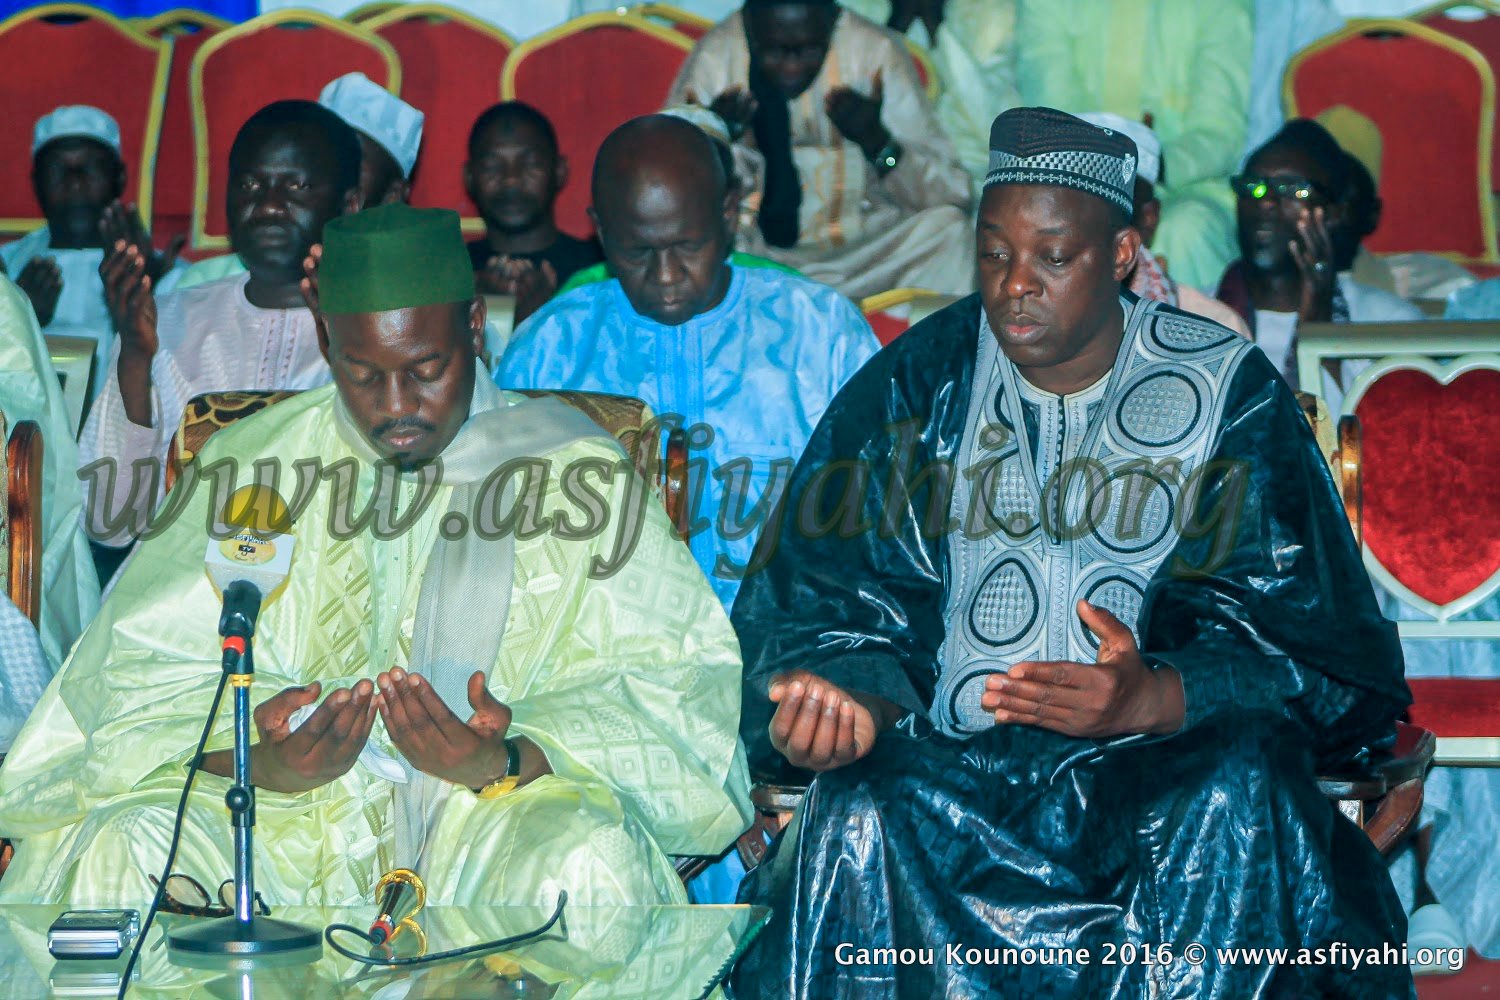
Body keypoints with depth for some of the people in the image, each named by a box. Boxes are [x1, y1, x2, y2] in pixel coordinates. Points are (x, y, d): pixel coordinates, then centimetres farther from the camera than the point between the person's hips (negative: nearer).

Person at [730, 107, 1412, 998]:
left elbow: (1301, 639, -5)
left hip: (1165, 764, -1)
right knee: (856, 817, -31)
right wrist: (855, 701, -24)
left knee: (1242, 793, -33)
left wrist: (1151, 701, -25)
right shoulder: (917, 384, 5)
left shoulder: (1227, 391, 1)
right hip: (953, 768, 1)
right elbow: (849, 609, 1)